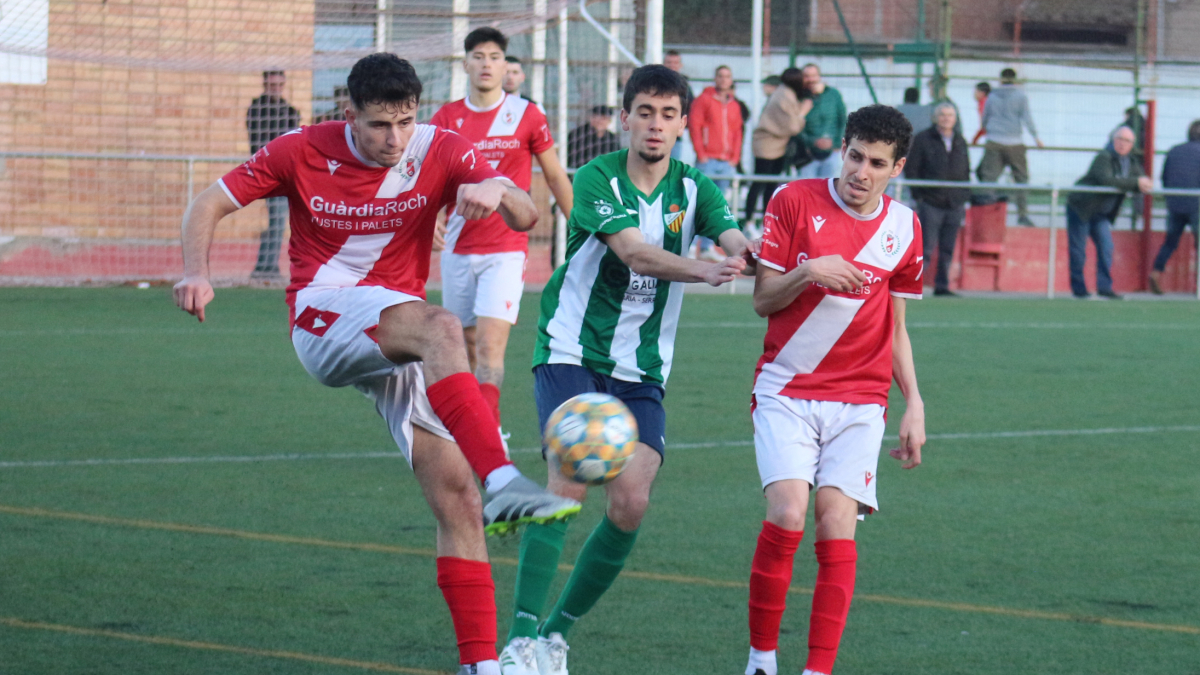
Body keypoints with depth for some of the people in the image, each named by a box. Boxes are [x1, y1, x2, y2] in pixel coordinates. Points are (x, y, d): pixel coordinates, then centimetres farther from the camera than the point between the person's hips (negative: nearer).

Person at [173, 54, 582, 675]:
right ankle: (503, 482, -51)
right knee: (440, 328, -36)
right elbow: (209, 205, 2)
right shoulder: (303, 152, -5)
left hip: (398, 334, 4)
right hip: (322, 314, -3)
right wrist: (196, 273, -17)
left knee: (455, 494, -8)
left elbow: (526, 217, -12)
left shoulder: (440, 152, -3)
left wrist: (496, 191, -35)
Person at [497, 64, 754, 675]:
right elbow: (636, 253, -26)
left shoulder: (694, 189, 4)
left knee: (630, 505, -11)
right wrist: (703, 271, -43)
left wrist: (747, 253, -40)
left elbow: (733, 238, -15)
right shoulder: (597, 180, -10)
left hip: (641, 372, 4)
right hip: (571, 351, -4)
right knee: (570, 482, -21)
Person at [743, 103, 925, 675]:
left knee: (836, 525, -12)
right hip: (787, 388, -2)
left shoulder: (904, 227, 8)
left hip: (859, 401, 2)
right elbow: (763, 300, 1)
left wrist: (914, 404, 10)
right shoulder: (795, 200, -1)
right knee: (787, 514, -19)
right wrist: (806, 273, -18)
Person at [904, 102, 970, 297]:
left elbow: (965, 172, 20)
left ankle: (942, 286, 10)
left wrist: (964, 199, 12)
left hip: (954, 205, 4)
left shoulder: (960, 142, 15)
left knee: (948, 249, 5)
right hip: (930, 204, -4)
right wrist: (918, 196, -7)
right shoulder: (922, 140, 1)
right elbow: (911, 169, -1)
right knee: (926, 247, -8)